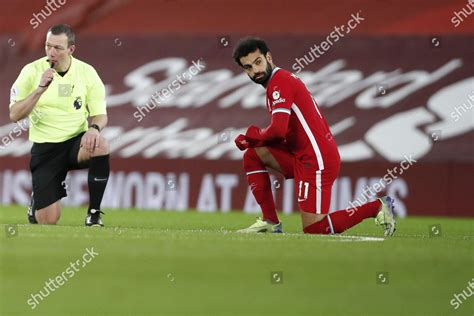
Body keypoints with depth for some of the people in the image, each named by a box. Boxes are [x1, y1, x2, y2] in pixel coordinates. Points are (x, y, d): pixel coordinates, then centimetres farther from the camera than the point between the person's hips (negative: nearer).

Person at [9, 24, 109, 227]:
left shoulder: (87, 72, -4)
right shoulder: (32, 71, -7)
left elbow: (100, 115, 1)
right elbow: (15, 115, -11)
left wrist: (94, 128, -23)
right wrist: (40, 89, -24)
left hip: (77, 141, 1)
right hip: (45, 147, -1)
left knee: (100, 146, -36)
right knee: (48, 221, -12)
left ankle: (94, 213, -19)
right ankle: (37, 200, 29)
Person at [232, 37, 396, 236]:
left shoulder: (279, 81, -13)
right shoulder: (280, 79, 18)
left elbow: (278, 130, -23)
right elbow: (283, 131, 19)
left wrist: (255, 135, -2)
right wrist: (252, 138, 6)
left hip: (316, 161, -10)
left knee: (313, 229, -9)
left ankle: (377, 208, 2)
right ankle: (270, 222, 7)